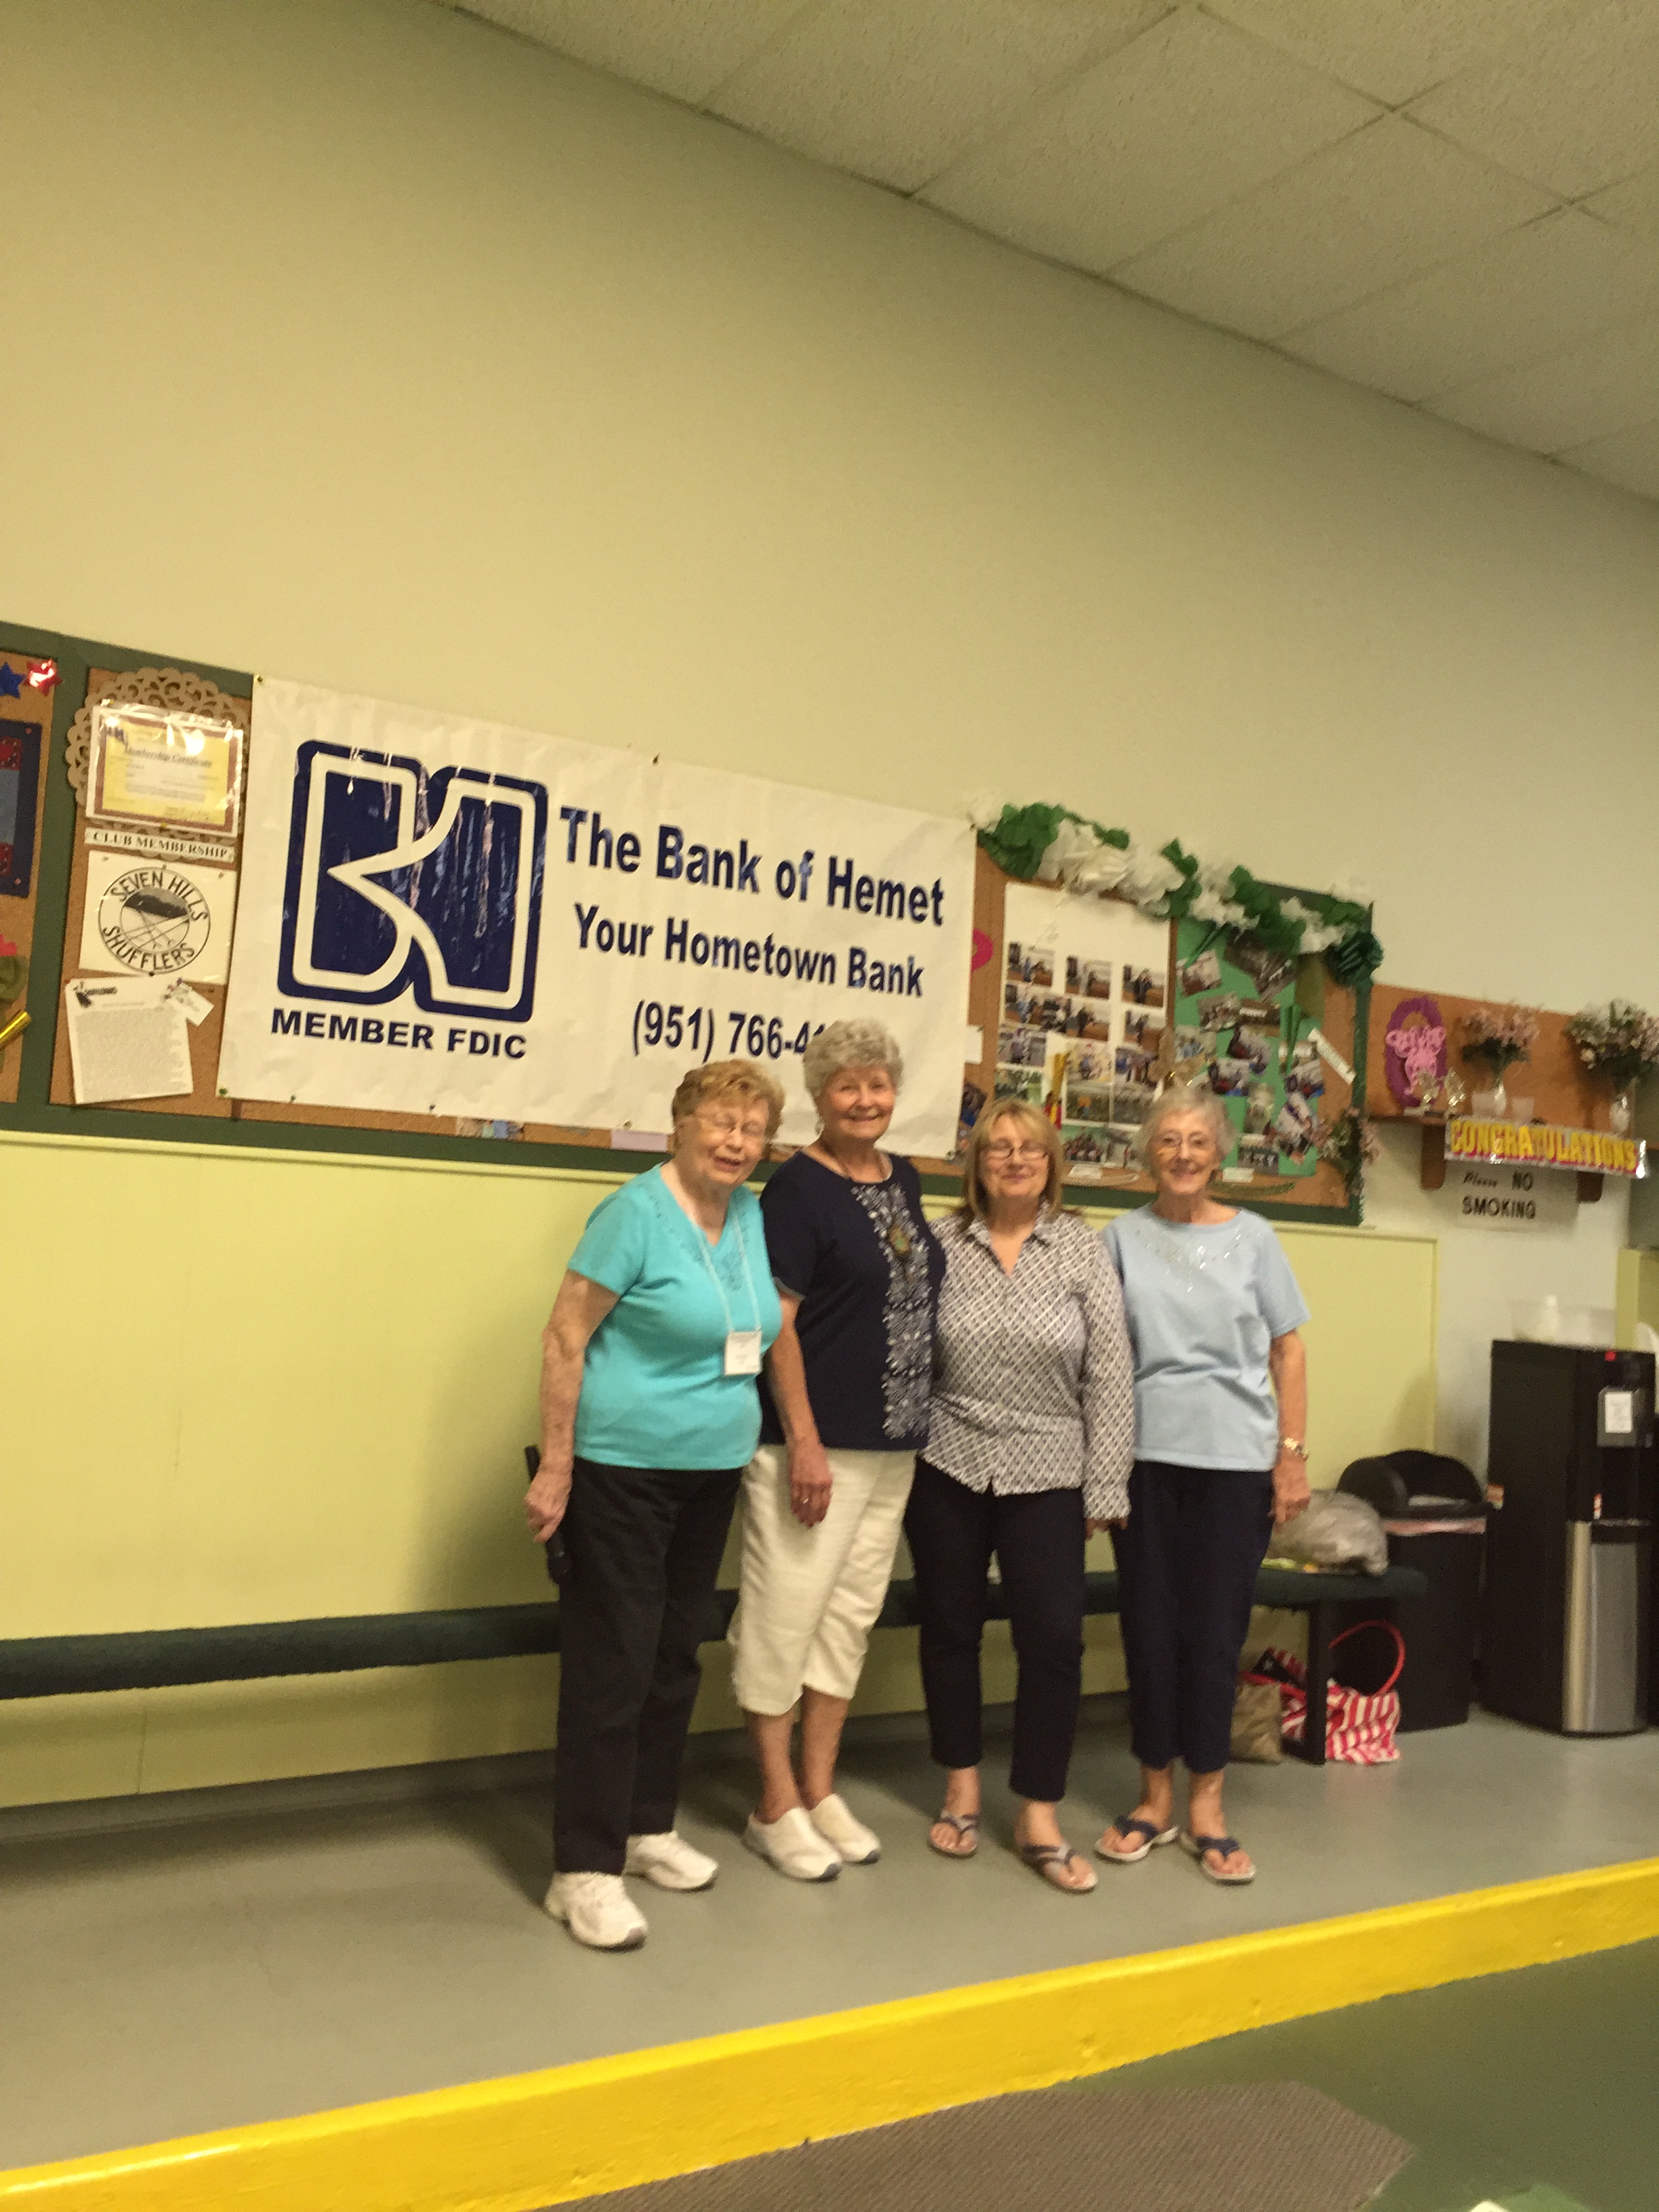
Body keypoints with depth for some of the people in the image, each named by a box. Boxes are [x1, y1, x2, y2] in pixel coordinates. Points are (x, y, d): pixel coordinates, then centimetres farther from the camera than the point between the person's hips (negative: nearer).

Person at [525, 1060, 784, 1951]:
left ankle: (647, 1829, 32)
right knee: (611, 1667, -2)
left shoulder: (750, 1215, 6)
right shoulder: (635, 1214, -14)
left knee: (674, 1659, 17)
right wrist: (555, 1469, -17)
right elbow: (563, 1341, -15)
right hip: (622, 1470, -7)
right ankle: (585, 1871, 8)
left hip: (712, 1472, 7)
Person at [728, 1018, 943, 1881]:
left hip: (893, 1445, 7)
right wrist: (804, 1442, -18)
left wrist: (915, 1421, 13)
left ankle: (821, 1790, 27)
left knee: (850, 1615, 14)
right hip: (812, 1440, -7)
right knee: (785, 1616, 1)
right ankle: (777, 1807, 15)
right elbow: (775, 1322, -14)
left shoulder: (904, 1180, 11)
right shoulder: (798, 1187, -10)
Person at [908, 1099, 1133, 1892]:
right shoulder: (941, 1245, -1)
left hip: (1047, 1476, -1)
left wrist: (1105, 1486, -5)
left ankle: (1039, 1819, 13)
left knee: (1054, 1640, -2)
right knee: (950, 1630, 11)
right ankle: (961, 1791, 29)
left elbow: (1109, 1373, -3)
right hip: (947, 1468, 1)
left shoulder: (1082, 1248, -2)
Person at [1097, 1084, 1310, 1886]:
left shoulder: (1252, 1237, 3)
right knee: (1150, 1626, 6)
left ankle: (1205, 1807, 17)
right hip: (1145, 1456, 1)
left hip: (1237, 1459, 0)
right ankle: (1155, 1797, 22)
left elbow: (1288, 1350, 5)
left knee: (1216, 1631, 3)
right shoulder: (1123, 1238, 3)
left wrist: (1293, 1454, 0)